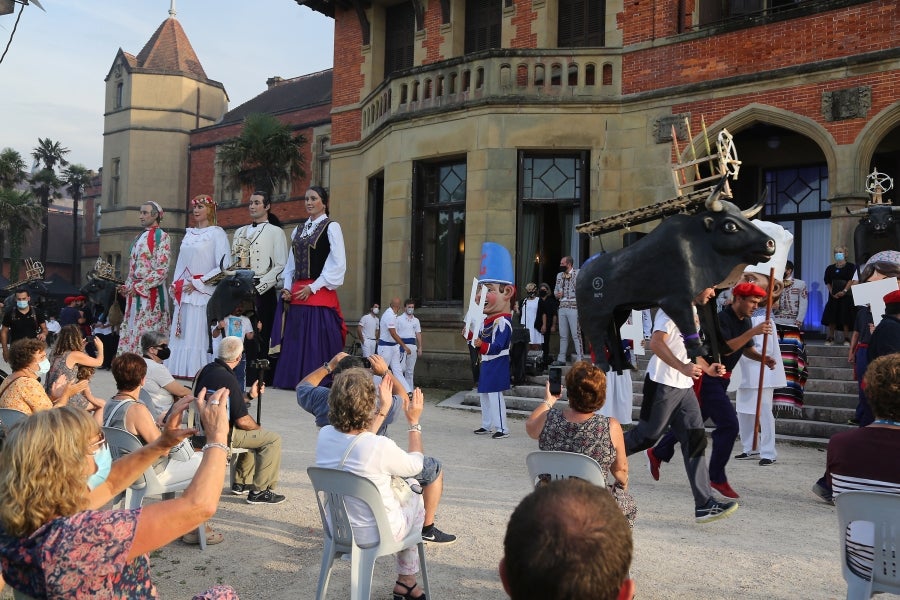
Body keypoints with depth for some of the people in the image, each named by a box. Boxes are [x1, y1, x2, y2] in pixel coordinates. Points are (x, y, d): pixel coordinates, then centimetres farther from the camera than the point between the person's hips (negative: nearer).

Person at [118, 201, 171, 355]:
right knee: (129, 332, 6)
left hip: (150, 293, -8)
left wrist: (139, 287, -14)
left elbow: (162, 270, -13)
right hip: (134, 293, 8)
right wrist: (127, 286, 6)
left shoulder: (161, 237, -6)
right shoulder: (139, 238, 19)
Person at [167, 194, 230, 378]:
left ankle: (198, 370, -7)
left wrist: (198, 283, -12)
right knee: (181, 333, 4)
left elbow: (223, 267, -10)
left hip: (203, 293, -7)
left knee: (199, 333, -9)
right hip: (183, 293, 7)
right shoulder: (189, 234, 18)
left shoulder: (217, 233, -2)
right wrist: (175, 285, 8)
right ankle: (181, 370, 7)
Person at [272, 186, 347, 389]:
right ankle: (295, 380, 13)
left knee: (317, 340, -8)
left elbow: (338, 263, -8)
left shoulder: (331, 227, -1)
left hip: (319, 294, -6)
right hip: (296, 295, 6)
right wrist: (287, 287, 4)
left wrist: (313, 287, -12)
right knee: (295, 341, 6)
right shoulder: (297, 231, 18)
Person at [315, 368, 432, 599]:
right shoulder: (381, 447, -31)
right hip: (374, 535, -5)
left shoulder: (324, 435, -13)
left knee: (399, 487, 30)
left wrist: (385, 407, 17)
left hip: (336, 529, 5)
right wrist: (414, 422, 0)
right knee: (416, 498, 24)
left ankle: (405, 581, 40)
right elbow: (415, 465, -9)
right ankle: (406, 581, 37)